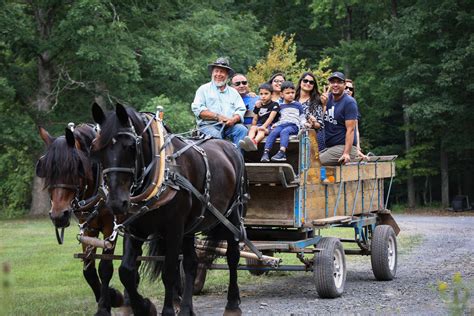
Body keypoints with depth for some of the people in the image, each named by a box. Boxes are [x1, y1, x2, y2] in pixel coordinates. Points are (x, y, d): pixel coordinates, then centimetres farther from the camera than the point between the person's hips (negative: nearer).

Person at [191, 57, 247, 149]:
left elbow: (241, 110, 12)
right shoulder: (204, 89, 14)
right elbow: (197, 109, 0)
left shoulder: (233, 92, 24)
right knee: (215, 136, -35)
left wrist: (233, 119, -12)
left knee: (242, 129, -26)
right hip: (208, 125, -3)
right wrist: (217, 116, -11)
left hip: (229, 126, 3)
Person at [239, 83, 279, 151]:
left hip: (269, 126, -5)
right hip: (259, 125, 5)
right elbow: (255, 119, 22)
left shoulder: (274, 105, 4)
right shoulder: (258, 106, 20)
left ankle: (255, 142, -68)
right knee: (252, 128, -28)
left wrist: (264, 126, -22)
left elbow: (271, 117, -10)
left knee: (261, 130, -35)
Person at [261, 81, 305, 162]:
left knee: (284, 131, -37)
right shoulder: (281, 106, 26)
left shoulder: (297, 105, 17)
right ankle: (266, 153, -42)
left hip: (293, 126, -3)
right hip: (282, 125, 3)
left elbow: (302, 118, 14)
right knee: (273, 132, -29)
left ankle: (282, 153, -56)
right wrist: (276, 124, 11)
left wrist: (304, 123, -6)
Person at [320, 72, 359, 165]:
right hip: (329, 147, 8)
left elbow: (350, 129, -16)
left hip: (343, 147, -8)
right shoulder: (328, 97, 14)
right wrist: (323, 104, -4)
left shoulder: (349, 102, -9)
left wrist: (346, 153, -26)